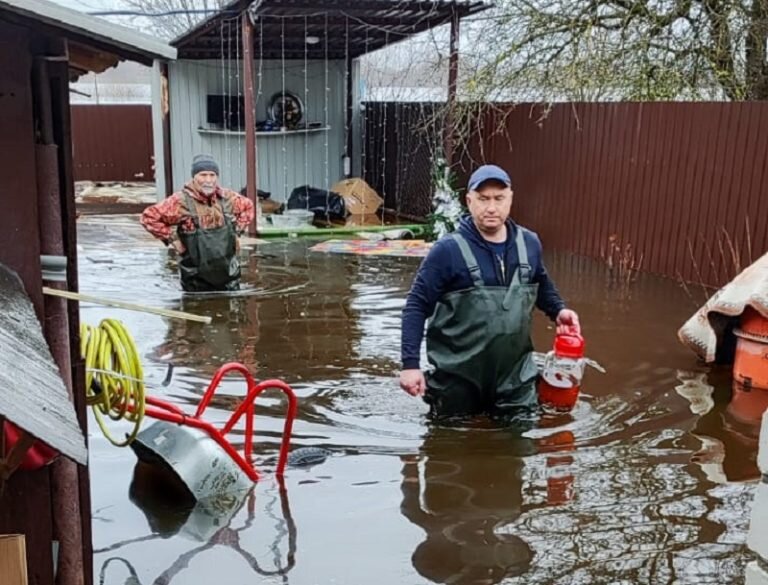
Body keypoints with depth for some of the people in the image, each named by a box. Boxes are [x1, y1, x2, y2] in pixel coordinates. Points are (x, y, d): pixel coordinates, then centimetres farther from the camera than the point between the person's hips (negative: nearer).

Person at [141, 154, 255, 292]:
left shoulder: (227, 198, 0)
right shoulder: (180, 202, -14)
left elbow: (248, 206, 20)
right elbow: (149, 217, -12)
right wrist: (171, 238, -12)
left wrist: (237, 230, 9)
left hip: (228, 275, 4)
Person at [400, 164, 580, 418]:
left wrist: (557, 311, 3)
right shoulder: (448, 250, -14)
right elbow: (417, 307, -12)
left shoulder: (529, 244, 2)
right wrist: (410, 364, -18)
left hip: (514, 375, 4)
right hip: (457, 377, -4)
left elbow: (542, 284, 21)